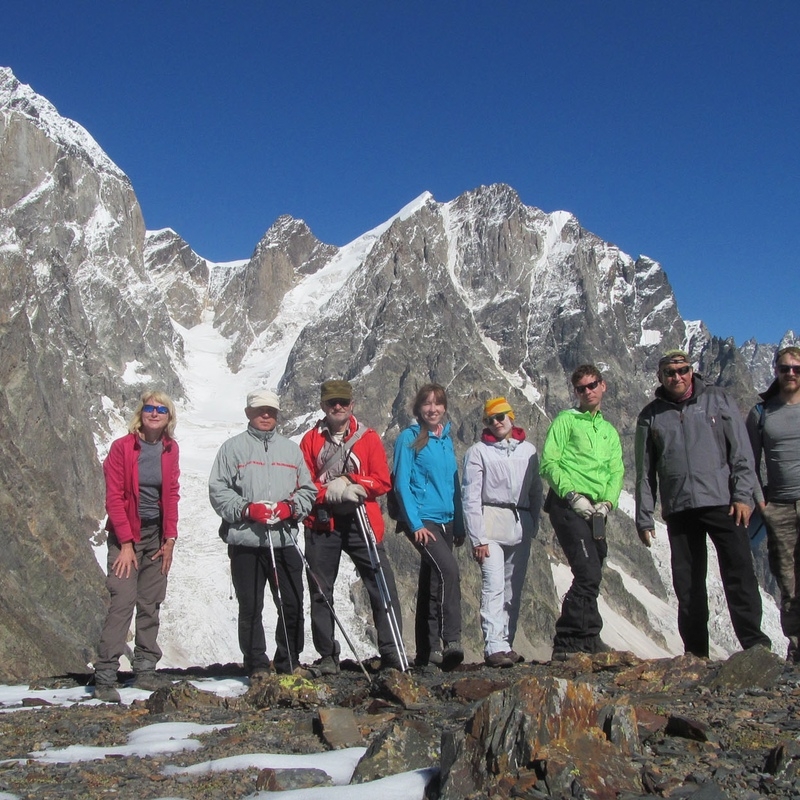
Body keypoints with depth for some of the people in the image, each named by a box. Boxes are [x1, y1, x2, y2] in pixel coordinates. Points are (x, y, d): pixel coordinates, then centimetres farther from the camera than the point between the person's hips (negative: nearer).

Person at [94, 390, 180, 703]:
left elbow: (172, 495, 7)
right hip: (126, 535, -4)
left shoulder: (170, 449, 4)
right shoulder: (122, 447, -9)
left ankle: (145, 670, 14)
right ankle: (105, 676, -7)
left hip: (157, 535, 4)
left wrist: (170, 538, 1)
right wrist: (126, 543, -13)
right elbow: (114, 497, -10)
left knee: (151, 604, 7)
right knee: (123, 600, -13)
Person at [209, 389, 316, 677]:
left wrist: (291, 507, -4)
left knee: (292, 605, 3)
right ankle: (257, 666, 14)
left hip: (285, 540, 3)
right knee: (250, 608, 3)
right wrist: (246, 508, -13)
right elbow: (218, 490, 0)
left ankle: (289, 663, 18)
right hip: (245, 542, -3)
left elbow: (307, 490, 16)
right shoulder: (233, 447, 6)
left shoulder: (291, 449, 17)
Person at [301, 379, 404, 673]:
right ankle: (327, 655, 15)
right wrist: (329, 492, -17)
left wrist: (351, 482, -15)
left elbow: (382, 481, 0)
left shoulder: (368, 438, 7)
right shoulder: (311, 439, 8)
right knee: (321, 591, 5)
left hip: (361, 521, -1)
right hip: (322, 522, 1)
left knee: (381, 586, -6)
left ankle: (391, 651, 0)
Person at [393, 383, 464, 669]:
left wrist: (459, 525, 14)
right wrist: (416, 524, -15)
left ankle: (428, 651, 15)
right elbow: (402, 484, -8)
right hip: (422, 520, -7)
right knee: (449, 571, -25)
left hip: (446, 520, 7)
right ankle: (451, 641, -24)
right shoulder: (409, 439, -3)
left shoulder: (446, 440, 15)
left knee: (431, 583, 10)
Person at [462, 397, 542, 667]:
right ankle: (494, 646, -15)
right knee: (494, 585, -13)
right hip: (491, 523, -4)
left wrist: (532, 525, 6)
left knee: (514, 589, 5)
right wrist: (478, 538, -9)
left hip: (520, 526, 4)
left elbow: (536, 491, 15)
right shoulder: (478, 452, 1)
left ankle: (506, 643, 13)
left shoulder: (528, 450, 12)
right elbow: (470, 497, -3)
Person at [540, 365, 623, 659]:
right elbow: (548, 462, -4)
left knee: (589, 577, 5)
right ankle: (587, 639, -11)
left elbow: (616, 472, 14)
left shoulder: (609, 431, 23)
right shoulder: (566, 420, 5)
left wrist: (607, 501, -5)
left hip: (595, 511, 7)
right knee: (589, 573, -17)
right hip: (567, 506, -7)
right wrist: (572, 494, -14)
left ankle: (567, 644, 12)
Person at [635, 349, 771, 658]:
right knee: (687, 583, 5)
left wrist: (743, 495, -7)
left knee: (739, 572, -6)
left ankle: (754, 641, 1)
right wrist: (643, 517, 7)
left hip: (722, 502, -2)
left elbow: (741, 452, 3)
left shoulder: (717, 400, 7)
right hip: (679, 509, 2)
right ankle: (696, 652, 13)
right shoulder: (651, 416, 10)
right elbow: (645, 471, 11)